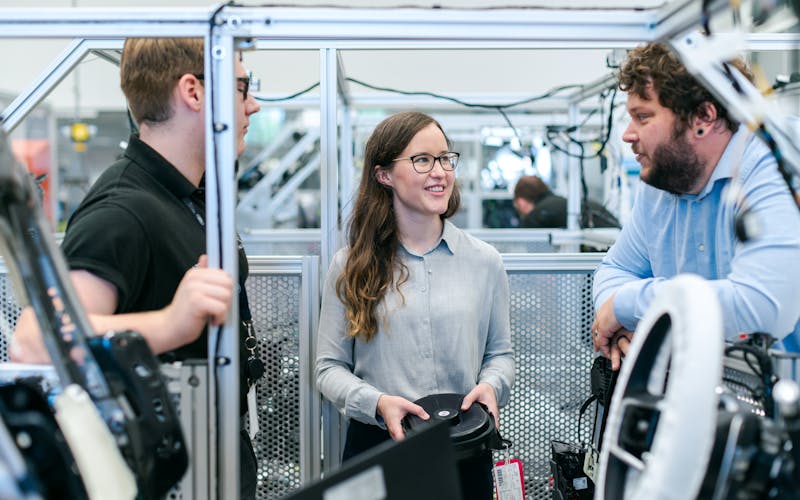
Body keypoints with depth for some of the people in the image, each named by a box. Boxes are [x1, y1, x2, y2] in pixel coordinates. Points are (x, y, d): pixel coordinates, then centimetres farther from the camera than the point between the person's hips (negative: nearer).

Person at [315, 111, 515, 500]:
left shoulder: (484, 261, 2)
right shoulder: (350, 266, -1)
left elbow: (500, 353, 10)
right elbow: (330, 366, 0)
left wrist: (491, 385, -12)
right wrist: (378, 403, -17)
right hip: (377, 444, -1)